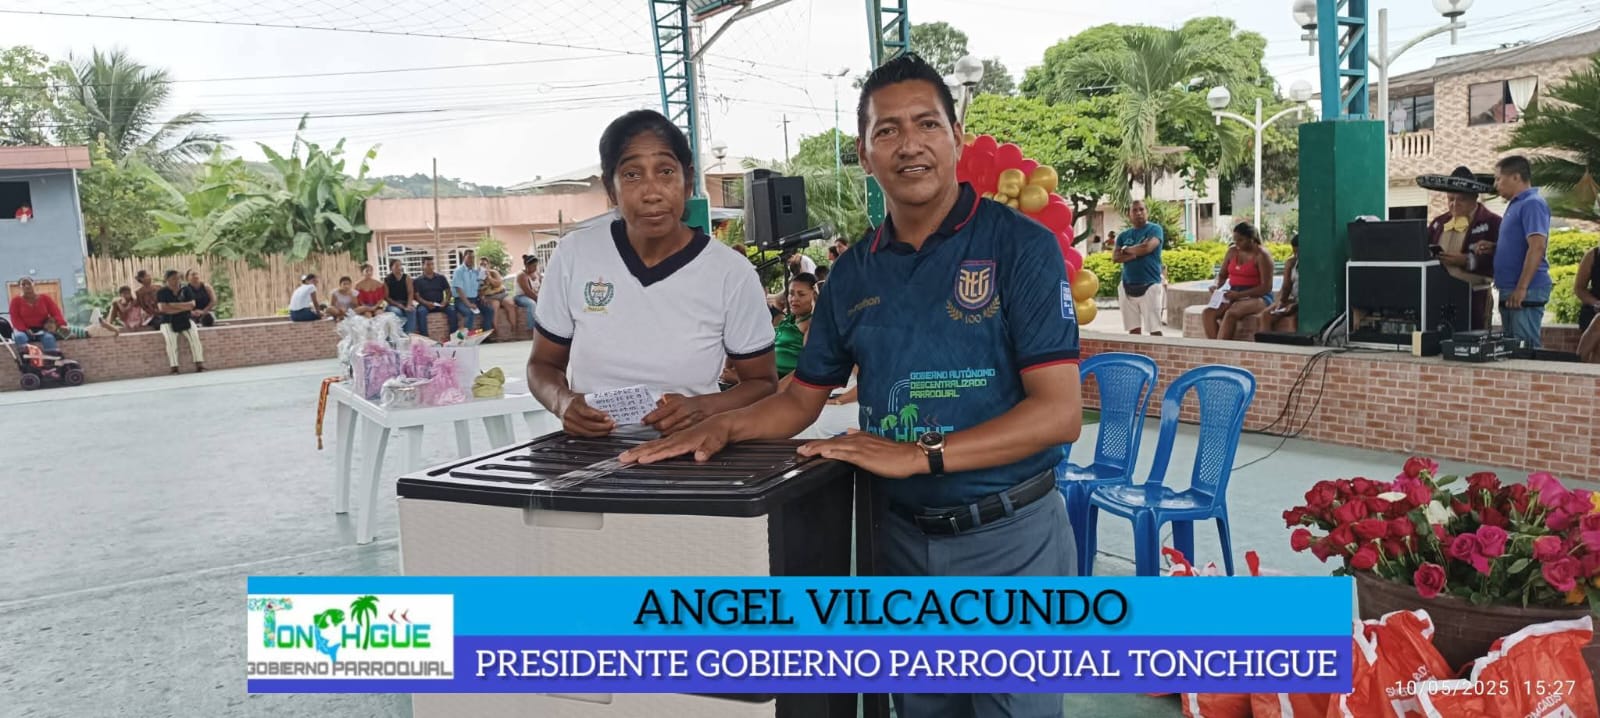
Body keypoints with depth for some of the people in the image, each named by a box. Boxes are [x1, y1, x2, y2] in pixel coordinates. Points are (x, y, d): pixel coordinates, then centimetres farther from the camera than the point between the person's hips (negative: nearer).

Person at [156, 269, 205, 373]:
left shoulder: (186, 290, 7)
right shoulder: (161, 292, 2)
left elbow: (192, 305, -6)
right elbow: (163, 308, -12)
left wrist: (173, 305, -12)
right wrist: (184, 308, -11)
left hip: (186, 319, 1)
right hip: (168, 322, -1)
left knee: (194, 335, -26)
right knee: (170, 339, -29)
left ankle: (199, 364, -30)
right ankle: (174, 368, -32)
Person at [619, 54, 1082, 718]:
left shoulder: (1021, 246, -12)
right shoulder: (854, 272, 4)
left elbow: (1059, 412, -18)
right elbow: (802, 398, 11)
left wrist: (920, 454, -24)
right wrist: (726, 427, -8)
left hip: (1008, 538, -4)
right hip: (900, 537, 5)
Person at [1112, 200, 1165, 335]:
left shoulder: (1154, 229, 0)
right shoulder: (1124, 235, 14)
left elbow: (1147, 248, -17)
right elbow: (1115, 257, 3)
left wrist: (1126, 249, -1)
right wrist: (1135, 254, -11)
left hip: (1149, 285, -5)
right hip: (1127, 286, 5)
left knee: (1154, 329, -8)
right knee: (1134, 329, 8)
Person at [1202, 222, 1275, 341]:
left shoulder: (1261, 255, -9)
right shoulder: (1232, 251, 10)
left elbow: (1266, 287, -13)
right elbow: (1222, 275, 18)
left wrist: (1240, 294, -24)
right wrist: (1216, 286, -6)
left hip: (1257, 297, -6)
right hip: (1234, 297, 6)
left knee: (1231, 314, -36)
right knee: (1207, 313, -23)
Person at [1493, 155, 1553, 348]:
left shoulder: (1532, 204, -11)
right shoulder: (1516, 204, 18)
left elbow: (1537, 247, -21)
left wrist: (1521, 288, -25)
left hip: (1527, 292, -10)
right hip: (1510, 290, 10)